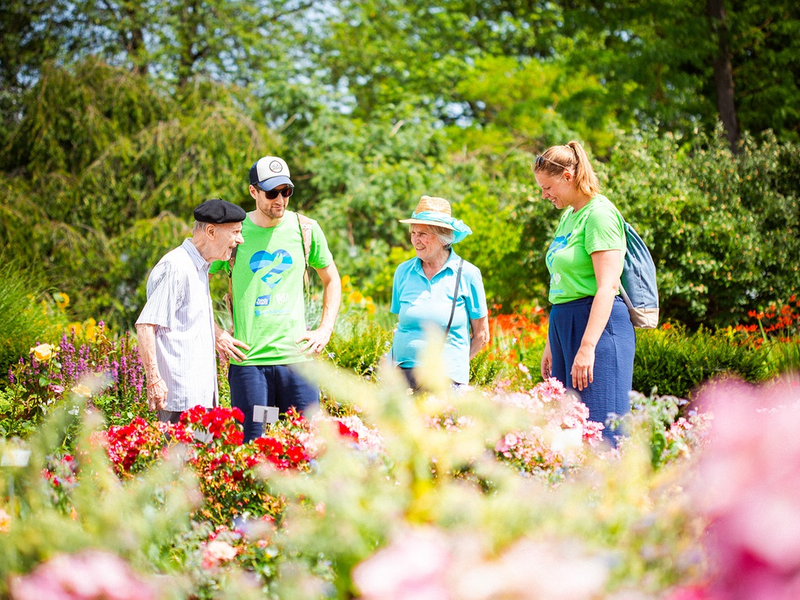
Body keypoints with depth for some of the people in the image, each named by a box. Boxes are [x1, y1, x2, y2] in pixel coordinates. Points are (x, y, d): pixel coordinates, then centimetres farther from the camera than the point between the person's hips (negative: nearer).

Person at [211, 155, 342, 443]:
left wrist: (325, 329, 9)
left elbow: (331, 280, 21)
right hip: (247, 359, -2)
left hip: (297, 355, 2)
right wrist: (216, 334, -1)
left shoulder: (306, 229, 6)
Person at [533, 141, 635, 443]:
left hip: (598, 325, -9)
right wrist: (551, 344, 23)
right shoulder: (568, 215, 18)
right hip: (566, 326, 9)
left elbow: (608, 287, -18)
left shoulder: (599, 213, -10)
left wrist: (587, 347, -23)